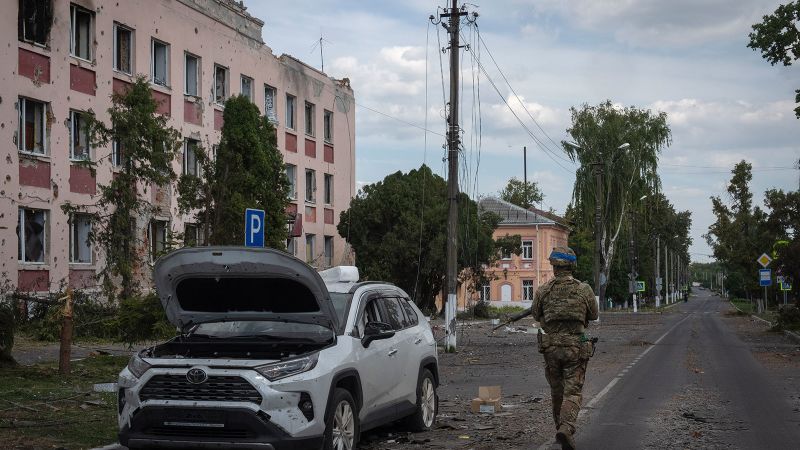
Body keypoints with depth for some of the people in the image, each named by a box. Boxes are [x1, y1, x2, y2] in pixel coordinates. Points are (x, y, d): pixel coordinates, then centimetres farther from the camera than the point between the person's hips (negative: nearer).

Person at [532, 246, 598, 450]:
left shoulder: (543, 290, -4)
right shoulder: (584, 290, -6)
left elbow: (536, 315, 12)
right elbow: (593, 315, 11)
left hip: (551, 347, 2)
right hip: (576, 348, -2)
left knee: (557, 391, 18)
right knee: (572, 393, -1)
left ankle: (561, 428, 30)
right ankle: (566, 429, -22)